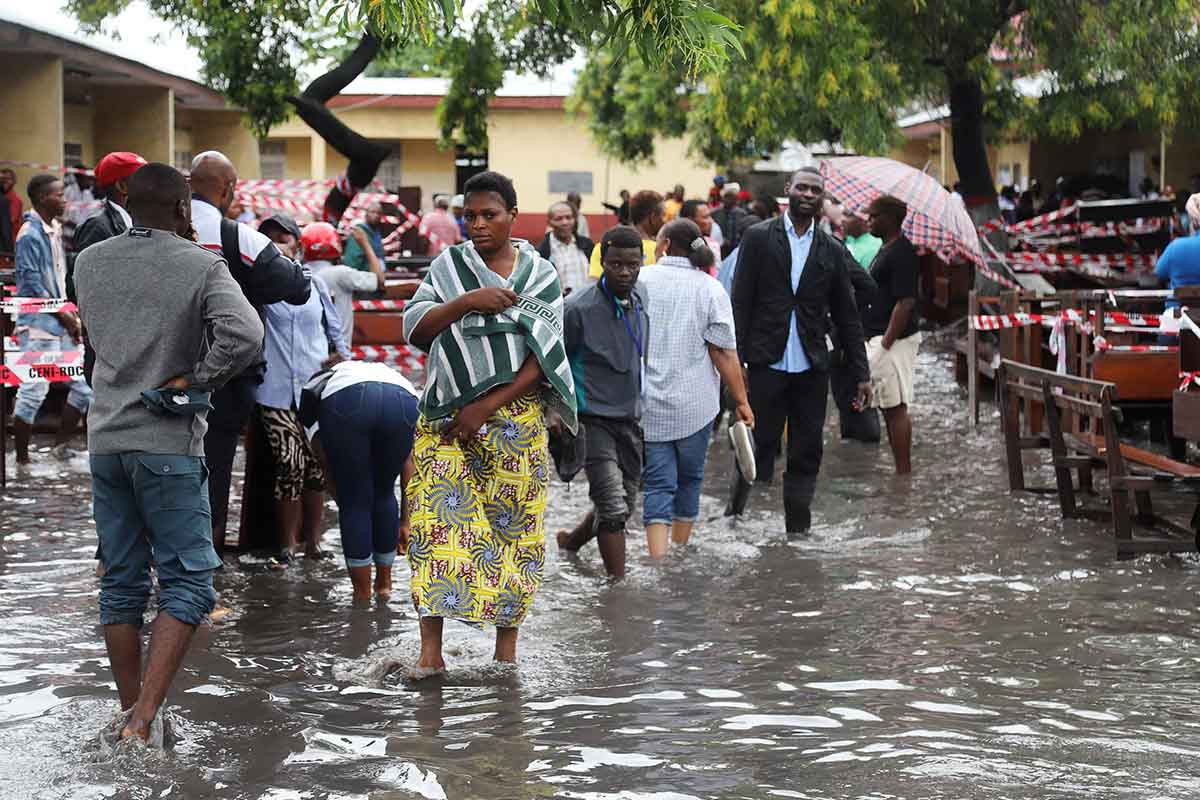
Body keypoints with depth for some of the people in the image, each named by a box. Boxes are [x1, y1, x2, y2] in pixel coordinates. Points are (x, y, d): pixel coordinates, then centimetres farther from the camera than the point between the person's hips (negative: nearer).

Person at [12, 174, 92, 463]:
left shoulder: (55, 230, 15)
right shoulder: (30, 234, -12)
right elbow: (31, 283, -15)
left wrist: (72, 316, 9)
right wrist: (63, 314, -12)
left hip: (61, 323, 9)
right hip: (39, 323, -9)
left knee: (85, 383, 7)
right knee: (34, 390, -6)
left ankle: (61, 444, 18)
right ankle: (22, 457, 2)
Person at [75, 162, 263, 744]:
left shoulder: (89, 262, 6)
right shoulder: (202, 266, -10)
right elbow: (243, 334, -25)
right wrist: (198, 379, -12)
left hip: (105, 438, 6)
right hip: (167, 442, -5)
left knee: (121, 580, 13)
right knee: (187, 580, 0)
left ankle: (129, 712, 18)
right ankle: (144, 717, -11)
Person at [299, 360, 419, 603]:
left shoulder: (312, 391, 39)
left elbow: (327, 463, 32)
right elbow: (408, 463, 38)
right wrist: (405, 520, 42)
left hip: (343, 402, -2)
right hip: (403, 400, 2)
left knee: (353, 501, 17)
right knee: (384, 494, 26)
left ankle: (363, 594, 22)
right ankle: (384, 583, 37)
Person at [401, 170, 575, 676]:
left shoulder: (540, 276, 3)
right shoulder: (448, 266, 8)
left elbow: (544, 357, -4)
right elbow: (414, 329, 0)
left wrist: (487, 407, -12)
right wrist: (466, 302, -15)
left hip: (514, 417, -1)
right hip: (446, 417, 1)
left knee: (511, 524, 3)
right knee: (438, 519, -10)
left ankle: (507, 639, 15)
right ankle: (431, 648, -12)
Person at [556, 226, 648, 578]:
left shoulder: (645, 300, 3)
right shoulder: (579, 308, -16)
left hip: (632, 419, 6)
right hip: (594, 419, -6)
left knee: (624, 505, 14)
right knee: (613, 508, -13)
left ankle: (571, 542, 39)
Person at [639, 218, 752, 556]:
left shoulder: (639, 280, -1)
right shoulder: (710, 289, -5)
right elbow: (724, 352, -8)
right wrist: (741, 400, -1)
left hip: (647, 404, 0)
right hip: (694, 406, 0)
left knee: (658, 484, 2)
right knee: (689, 478, 17)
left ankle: (658, 558, -12)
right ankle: (680, 551, 29)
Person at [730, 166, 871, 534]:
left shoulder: (833, 251, 9)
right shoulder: (758, 238, 2)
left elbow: (847, 317, 11)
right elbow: (740, 302, -1)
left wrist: (861, 374, 7)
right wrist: (734, 358, -8)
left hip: (812, 367, 3)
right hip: (767, 363, -3)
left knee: (806, 456, 5)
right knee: (760, 448, -2)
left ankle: (798, 529, 11)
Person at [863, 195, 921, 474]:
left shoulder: (901, 253, -16)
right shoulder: (886, 250, 15)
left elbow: (905, 303, -22)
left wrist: (886, 343, -22)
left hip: (892, 340, -10)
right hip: (879, 338, 10)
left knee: (895, 408, -8)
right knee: (891, 408, 13)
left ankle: (904, 471, -5)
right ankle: (903, 470, 18)